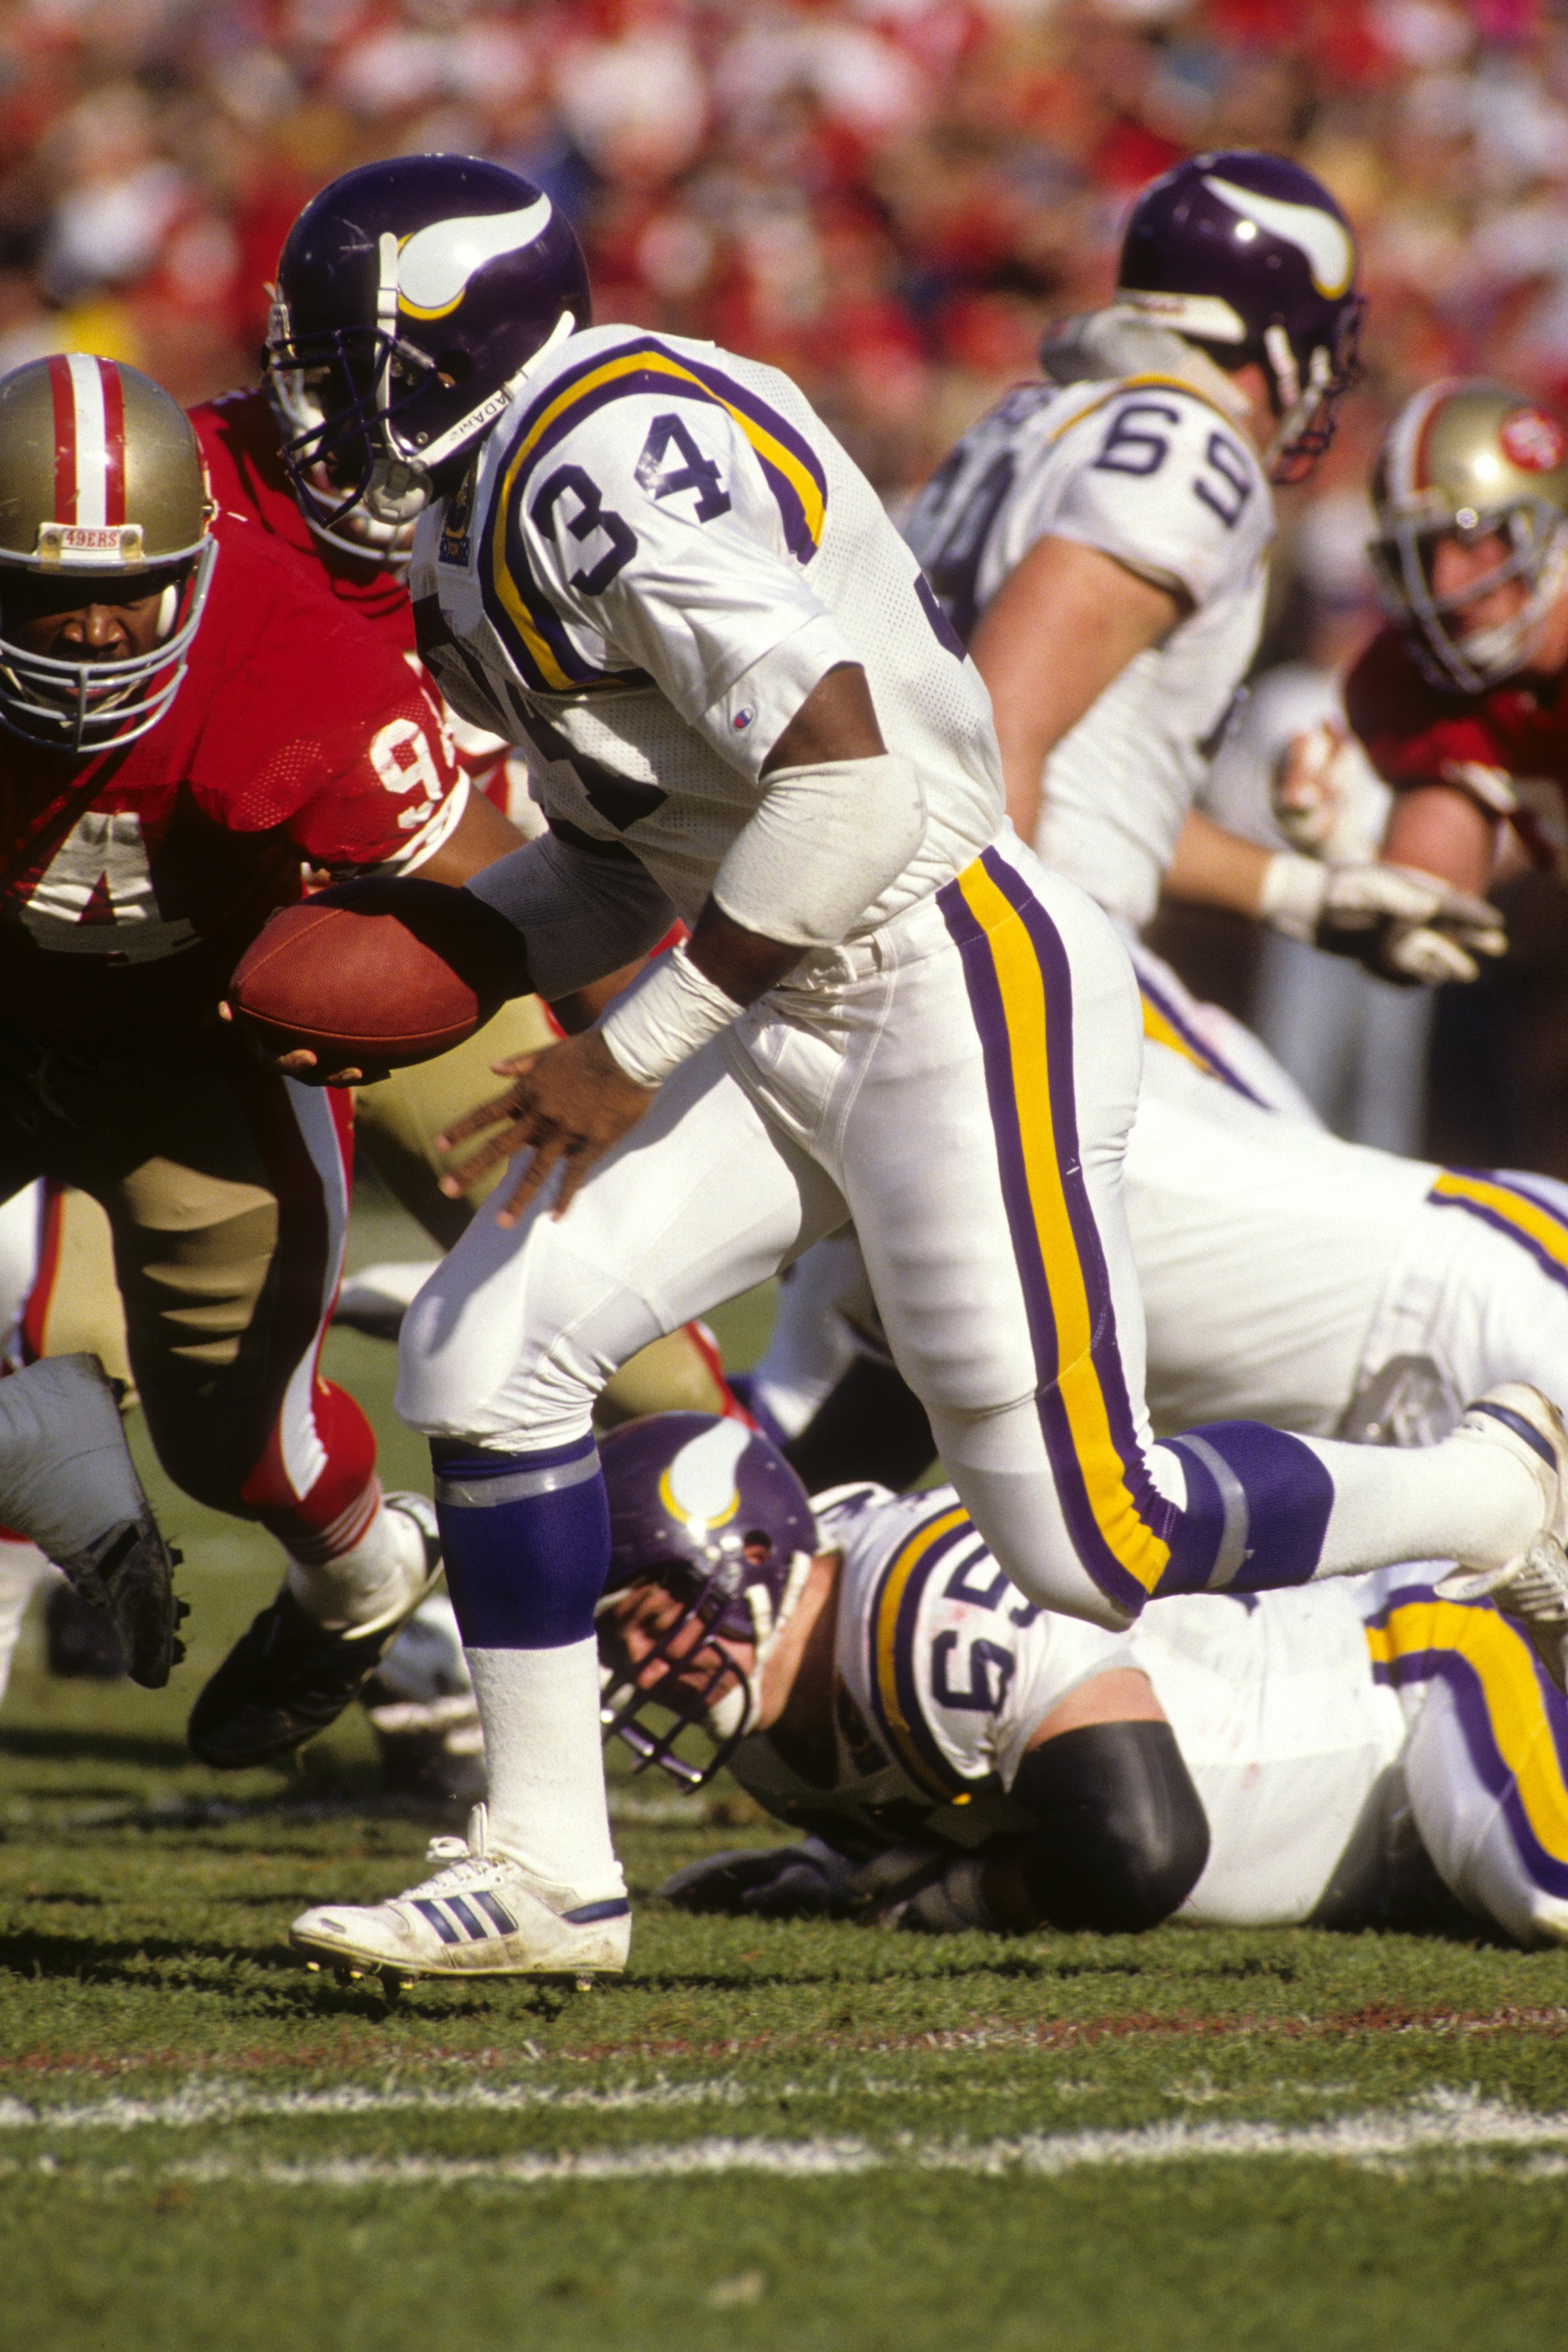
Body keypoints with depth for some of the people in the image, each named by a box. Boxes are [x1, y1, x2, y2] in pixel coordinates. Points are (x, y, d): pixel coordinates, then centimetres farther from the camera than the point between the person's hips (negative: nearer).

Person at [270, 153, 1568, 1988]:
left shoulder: (611, 463, -19)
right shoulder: (492, 515, 12)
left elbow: (849, 790, -25)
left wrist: (635, 1053, -20)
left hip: (955, 995, -10)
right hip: (802, 1021, 10)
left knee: (1091, 1541, -5)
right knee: (484, 1357, -1)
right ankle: (548, 1870, 8)